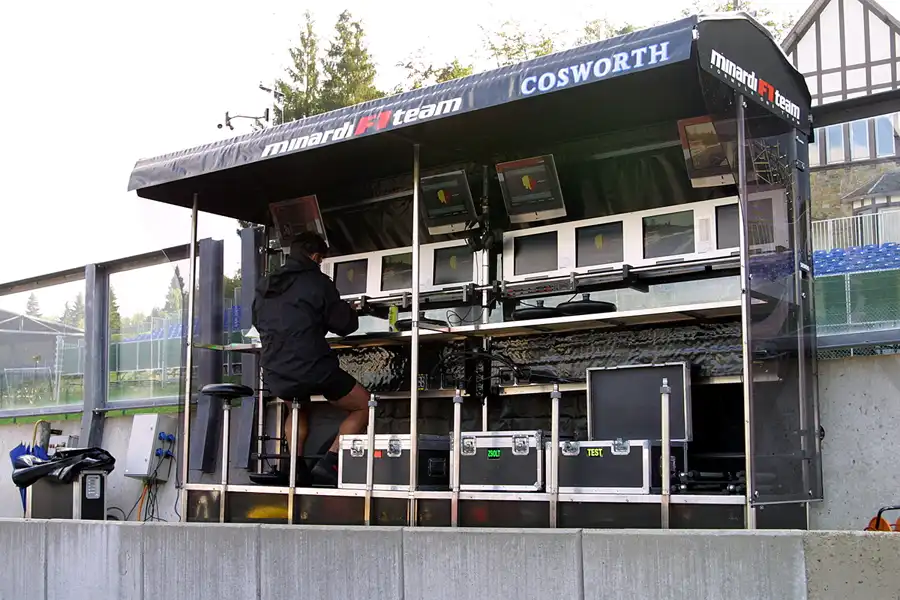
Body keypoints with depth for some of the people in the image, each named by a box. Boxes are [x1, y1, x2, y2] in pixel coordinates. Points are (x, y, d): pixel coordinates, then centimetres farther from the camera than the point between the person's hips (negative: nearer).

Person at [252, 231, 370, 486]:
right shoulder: (317, 282, -4)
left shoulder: (264, 285, 14)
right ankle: (328, 464, -2)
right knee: (363, 406, 14)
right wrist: (349, 312, 22)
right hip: (312, 368, -6)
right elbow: (345, 325, -1)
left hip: (275, 376, 6)